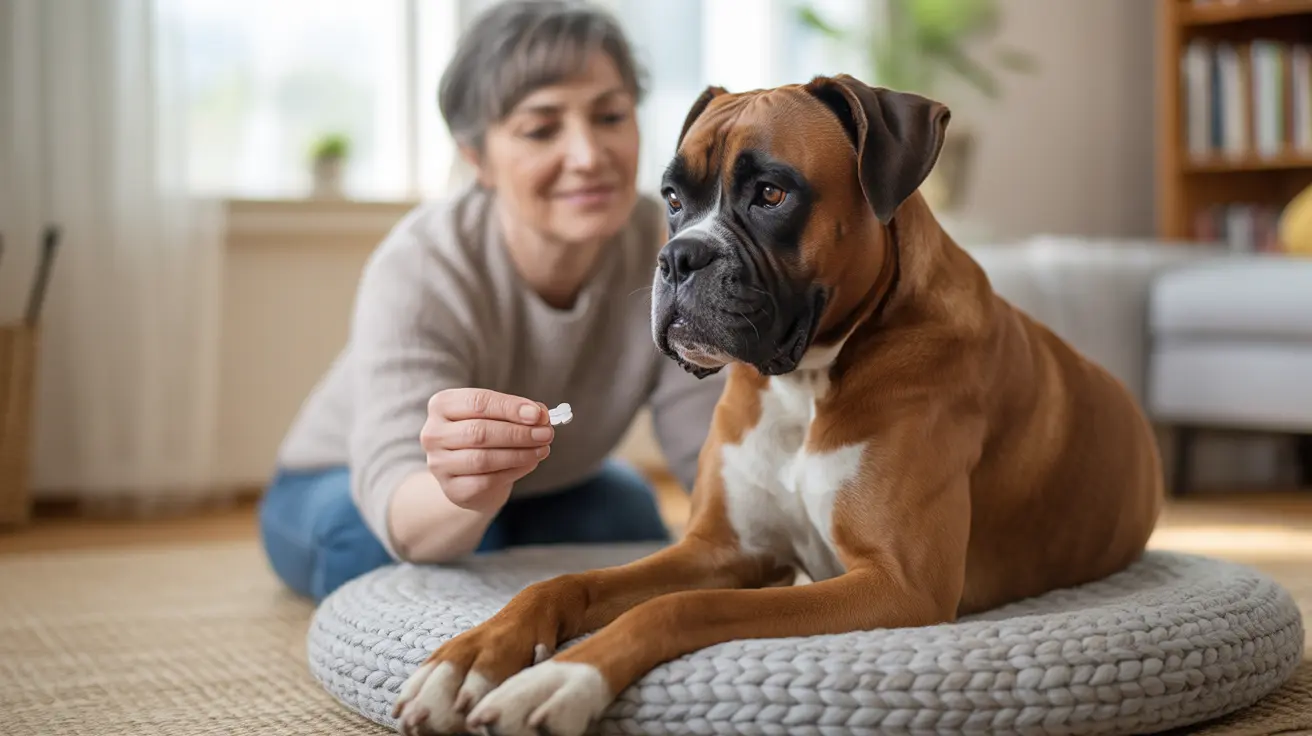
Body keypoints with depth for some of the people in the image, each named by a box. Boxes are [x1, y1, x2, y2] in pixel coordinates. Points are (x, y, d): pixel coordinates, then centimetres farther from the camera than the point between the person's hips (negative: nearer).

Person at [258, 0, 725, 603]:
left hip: (540, 491, 6)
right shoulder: (418, 270, -34)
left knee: (626, 506, -21)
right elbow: (397, 508, -45)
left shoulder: (663, 250, -23)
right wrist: (463, 496, -68)